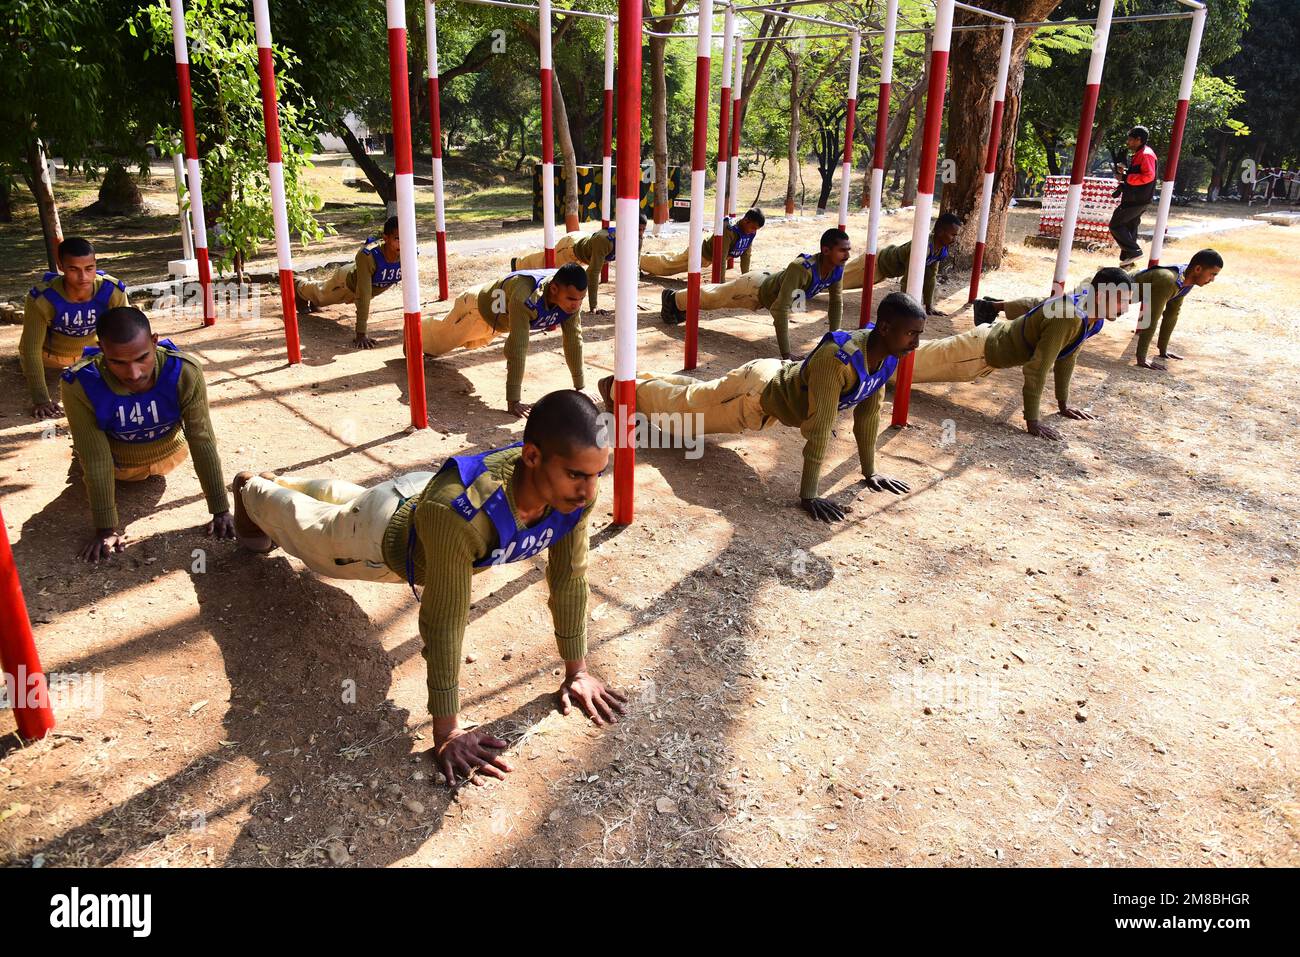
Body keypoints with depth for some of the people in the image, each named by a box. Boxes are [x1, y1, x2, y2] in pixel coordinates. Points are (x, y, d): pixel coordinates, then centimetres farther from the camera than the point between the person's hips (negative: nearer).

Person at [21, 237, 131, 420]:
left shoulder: (113, 292, -35)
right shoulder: (42, 298, -38)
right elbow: (32, 349, -30)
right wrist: (41, 400, -33)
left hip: (92, 348, 1)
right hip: (50, 352, -1)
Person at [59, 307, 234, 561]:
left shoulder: (185, 372, -38)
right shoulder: (80, 384, -38)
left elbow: (203, 442, -32)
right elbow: (96, 460, -31)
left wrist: (221, 510, -32)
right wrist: (106, 527, -29)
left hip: (169, 454, 1)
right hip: (118, 463, -1)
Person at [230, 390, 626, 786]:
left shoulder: (575, 490, -35)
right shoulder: (458, 510, -52)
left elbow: (570, 579, -21)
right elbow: (443, 623, -43)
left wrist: (577, 670, -15)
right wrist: (446, 731, -35)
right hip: (390, 537, -4)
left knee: (342, 498, 37)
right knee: (306, 524, 31)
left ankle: (282, 482, 70)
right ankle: (251, 489, 66)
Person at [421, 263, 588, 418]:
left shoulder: (572, 296, -33)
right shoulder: (525, 297, -51)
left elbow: (574, 340, -26)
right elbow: (517, 348, -52)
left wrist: (580, 388, -26)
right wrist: (513, 401, -51)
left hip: (501, 318, 6)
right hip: (478, 307, -6)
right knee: (437, 339, 22)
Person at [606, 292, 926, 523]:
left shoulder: (884, 355, -16)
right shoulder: (837, 359, -42)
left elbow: (868, 413, -6)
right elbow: (819, 428, -42)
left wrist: (869, 472, -2)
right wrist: (807, 496, -40)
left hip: (781, 379, 7)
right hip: (757, 391, -7)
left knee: (697, 395, 30)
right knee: (684, 405, 17)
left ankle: (639, 378, 53)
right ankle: (616, 385, 41)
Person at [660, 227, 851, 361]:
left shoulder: (837, 269, -23)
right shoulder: (801, 268, -46)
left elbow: (837, 301, -7)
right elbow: (780, 309, -49)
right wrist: (785, 353, -49)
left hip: (770, 285, 7)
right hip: (754, 287, -7)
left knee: (716, 295, 31)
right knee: (710, 296, 20)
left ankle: (682, 305, 56)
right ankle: (672, 298, 48)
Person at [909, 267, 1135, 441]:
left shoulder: (1094, 314, -7)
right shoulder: (1070, 318, -35)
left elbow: (1067, 356, 8)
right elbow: (1036, 368, -34)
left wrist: (1064, 404, 13)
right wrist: (1032, 420, -31)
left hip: (998, 336, 9)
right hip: (981, 348, -9)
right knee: (916, 361, 5)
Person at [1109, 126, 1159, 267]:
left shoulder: (1145, 154, -14)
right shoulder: (1139, 154, 18)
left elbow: (1148, 176, -24)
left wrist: (1125, 177, -22)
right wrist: (1124, 172, 11)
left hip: (1136, 200, -11)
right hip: (1135, 199, 11)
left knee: (1116, 225, -9)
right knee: (1130, 227, 13)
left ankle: (1134, 251, -9)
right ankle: (1127, 258, 17)